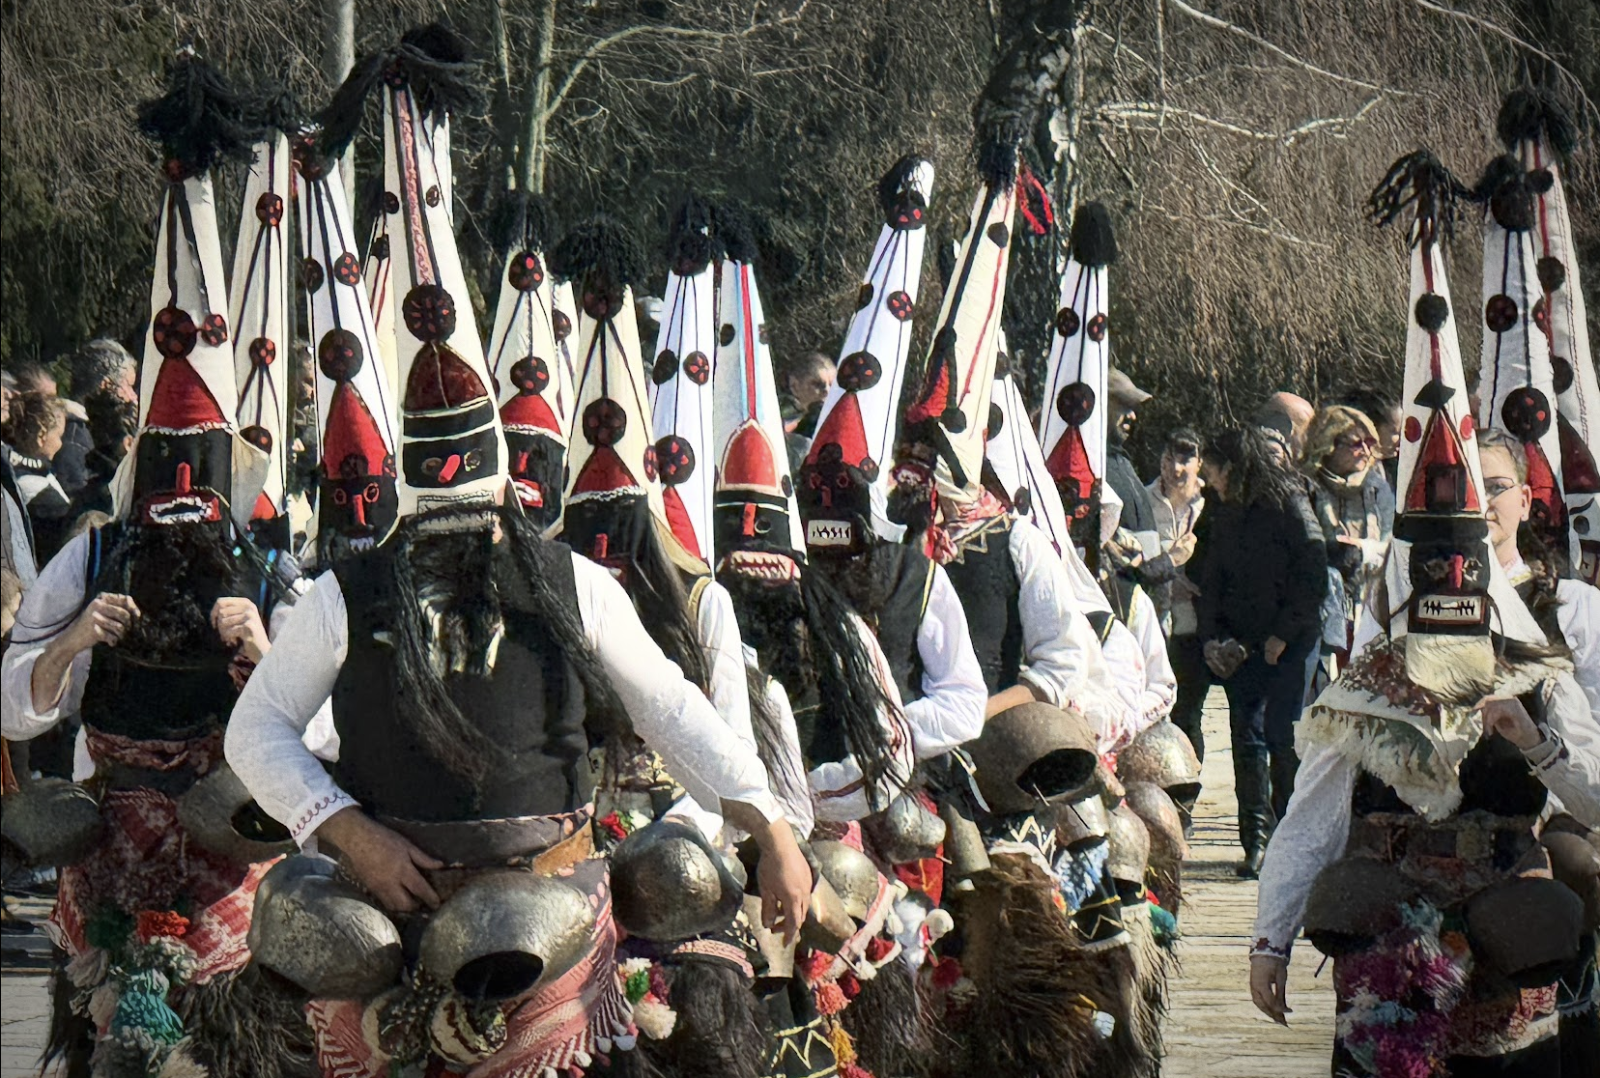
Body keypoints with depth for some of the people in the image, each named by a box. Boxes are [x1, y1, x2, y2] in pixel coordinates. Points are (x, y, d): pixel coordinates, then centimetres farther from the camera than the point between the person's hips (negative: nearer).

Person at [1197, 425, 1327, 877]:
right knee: (1247, 737, -3)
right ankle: (1256, 841, -3)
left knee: (1281, 736, -7)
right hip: (1241, 645, 5)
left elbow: (1314, 575, -10)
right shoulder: (1225, 513, 14)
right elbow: (1213, 580, 18)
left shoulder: (1289, 503, -7)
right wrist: (1212, 635, 3)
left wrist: (1283, 634, -12)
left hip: (1289, 642, -5)